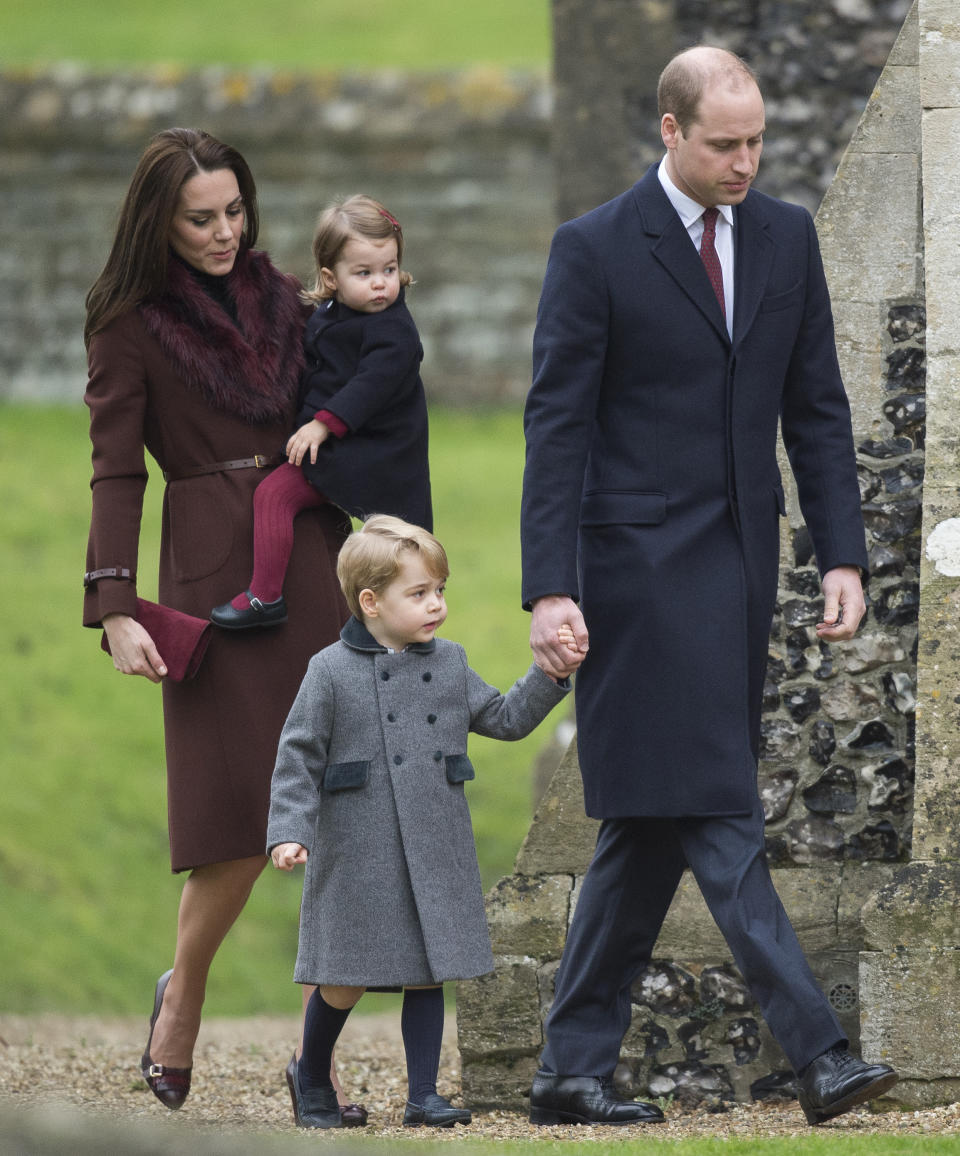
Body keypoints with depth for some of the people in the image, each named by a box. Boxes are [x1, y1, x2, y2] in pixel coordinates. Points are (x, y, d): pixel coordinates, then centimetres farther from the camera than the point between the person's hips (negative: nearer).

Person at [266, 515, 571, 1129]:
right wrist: (289, 833, -13)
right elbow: (299, 758, -4)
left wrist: (549, 675, 2)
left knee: (429, 974, 4)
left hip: (437, 854, 4)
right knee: (345, 984, 2)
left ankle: (423, 1094, 12)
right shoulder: (332, 671, -5)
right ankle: (312, 1077, 25)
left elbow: (506, 719, 15)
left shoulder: (449, 664, 8)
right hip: (358, 855, -4)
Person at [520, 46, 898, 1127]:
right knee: (717, 815, -11)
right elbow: (556, 426, -7)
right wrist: (550, 591, -14)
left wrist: (842, 555, 4)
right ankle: (816, 1051, -16)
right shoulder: (595, 248, -6)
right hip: (643, 562, -6)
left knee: (651, 827, 8)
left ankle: (574, 1069, 13)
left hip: (742, 559, 6)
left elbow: (817, 408, 12)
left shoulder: (786, 237, 9)